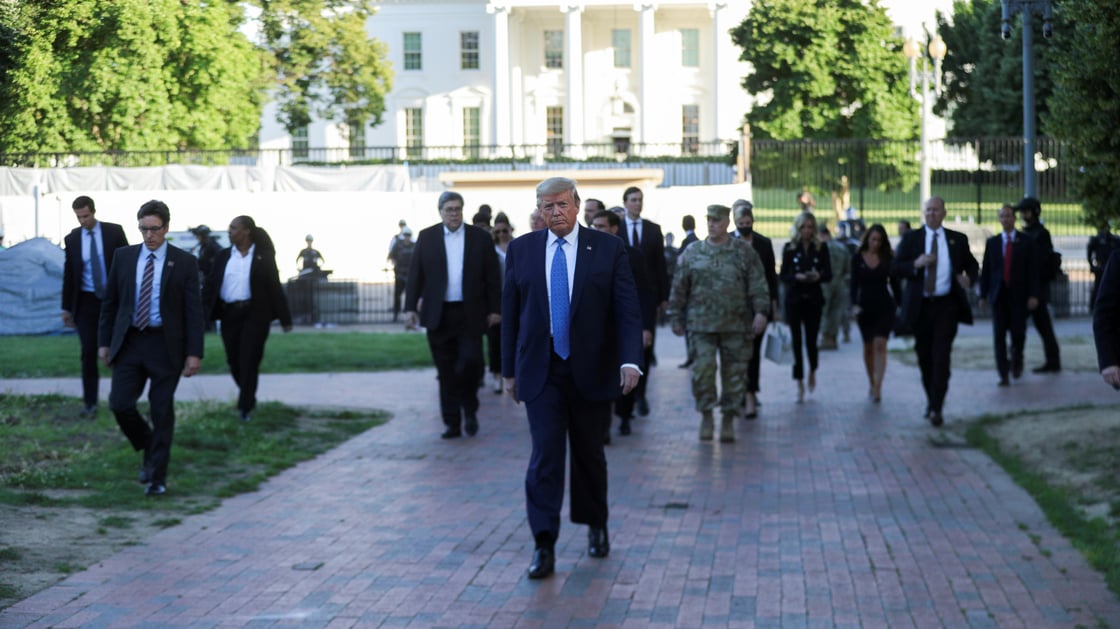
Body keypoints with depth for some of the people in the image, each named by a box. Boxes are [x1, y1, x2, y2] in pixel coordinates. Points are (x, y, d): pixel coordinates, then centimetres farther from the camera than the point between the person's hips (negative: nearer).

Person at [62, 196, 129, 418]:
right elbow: (69, 274, 8)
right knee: (89, 352, -3)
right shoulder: (72, 239, 3)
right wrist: (67, 308, 8)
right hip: (86, 301, 1)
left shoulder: (114, 232, -3)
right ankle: (90, 402, 2)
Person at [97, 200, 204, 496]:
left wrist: (194, 352, -9)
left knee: (162, 412, 1)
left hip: (165, 346, -2)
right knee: (120, 404, -6)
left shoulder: (184, 262, -2)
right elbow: (109, 302, 11)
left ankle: (157, 477, 11)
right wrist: (104, 341, 7)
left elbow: (194, 310, -3)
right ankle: (149, 449, 22)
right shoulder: (123, 257, 6)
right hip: (129, 342, 3)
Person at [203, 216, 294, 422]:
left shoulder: (263, 256, 0)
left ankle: (245, 407, -5)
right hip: (229, 315, 4)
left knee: (249, 360, -9)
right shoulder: (223, 256, 9)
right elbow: (210, 286, 8)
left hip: (255, 314, -4)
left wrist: (284, 318, 1)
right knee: (234, 361, 6)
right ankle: (248, 399, 27)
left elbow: (275, 287, 1)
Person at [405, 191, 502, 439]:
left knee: (471, 361, -11)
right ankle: (452, 423, 11)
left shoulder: (480, 237, 3)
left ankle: (469, 409, 14)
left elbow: (492, 276, 4)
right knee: (446, 372, 4)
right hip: (438, 314, 1)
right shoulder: (427, 237, 5)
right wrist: (410, 307, -2)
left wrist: (494, 309, 0)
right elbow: (415, 275, 5)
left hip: (470, 314, -1)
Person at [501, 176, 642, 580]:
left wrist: (630, 361, -18)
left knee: (589, 453, 12)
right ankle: (544, 547, -9)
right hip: (541, 372, 0)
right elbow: (510, 313, 9)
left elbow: (627, 308, -5)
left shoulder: (608, 248, -1)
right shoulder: (521, 250, 5)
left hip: (591, 370, 0)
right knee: (545, 454, -8)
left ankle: (596, 526, 33)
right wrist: (509, 369, 7)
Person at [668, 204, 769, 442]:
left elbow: (758, 284, -1)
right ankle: (706, 416, 7)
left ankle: (728, 419, 15)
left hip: (736, 324, 0)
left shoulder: (744, 251, 4)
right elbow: (679, 287, 10)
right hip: (701, 324, 0)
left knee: (734, 372, 3)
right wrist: (676, 317, 8)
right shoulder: (693, 253, 8)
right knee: (702, 369, -9)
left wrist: (760, 311, -12)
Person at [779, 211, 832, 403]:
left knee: (811, 340, 1)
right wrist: (797, 277, -18)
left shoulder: (821, 247, 4)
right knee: (796, 340, -2)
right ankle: (800, 384, 3)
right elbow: (783, 275, 0)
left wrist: (818, 276, -19)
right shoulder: (790, 248, 2)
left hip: (814, 299, 0)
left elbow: (829, 274, 2)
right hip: (794, 299, 0)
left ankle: (812, 371, 32)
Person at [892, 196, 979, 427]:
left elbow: (972, 265, 18)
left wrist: (969, 278, -5)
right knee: (924, 356, 9)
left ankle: (936, 408, -15)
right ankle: (931, 401, 26)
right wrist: (916, 264, -18)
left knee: (941, 356, -12)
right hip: (920, 306, 2)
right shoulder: (911, 238, 5)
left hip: (946, 305, -1)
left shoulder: (958, 239, 7)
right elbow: (895, 268, 1)